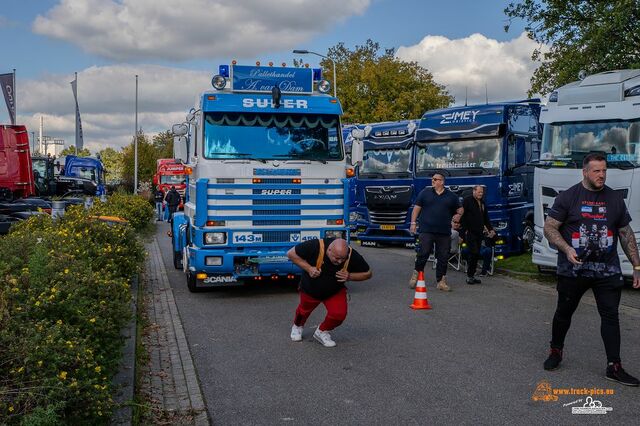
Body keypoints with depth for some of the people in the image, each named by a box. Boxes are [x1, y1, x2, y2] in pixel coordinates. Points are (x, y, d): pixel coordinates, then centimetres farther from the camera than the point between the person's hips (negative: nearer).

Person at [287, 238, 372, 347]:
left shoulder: (352, 256, -30)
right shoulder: (315, 247, -37)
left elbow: (367, 273, -15)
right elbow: (291, 253, -24)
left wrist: (350, 276, -32)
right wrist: (308, 268, -34)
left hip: (335, 291, 1)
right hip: (310, 289, -1)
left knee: (339, 313, -20)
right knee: (304, 310, 21)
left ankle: (322, 331, 10)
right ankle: (297, 326, 58)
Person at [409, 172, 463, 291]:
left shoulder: (451, 196, 11)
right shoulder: (425, 192, 7)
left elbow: (460, 210, 20)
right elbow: (417, 208, 7)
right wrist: (413, 223, 0)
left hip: (444, 233, 2)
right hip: (426, 231, -2)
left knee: (443, 258, 3)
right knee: (423, 254, -6)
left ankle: (441, 281, 11)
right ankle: (416, 274, 14)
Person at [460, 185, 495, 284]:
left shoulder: (482, 203, 19)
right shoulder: (467, 200, -4)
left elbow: (486, 218, 26)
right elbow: (462, 216, -10)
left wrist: (490, 229, 14)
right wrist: (465, 229, -15)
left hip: (479, 233, 8)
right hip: (470, 232, -7)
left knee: (476, 254, 7)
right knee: (473, 253, -13)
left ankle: (472, 275, 13)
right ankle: (469, 276, -6)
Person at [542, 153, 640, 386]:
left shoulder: (615, 198, 7)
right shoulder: (568, 197, -3)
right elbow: (549, 227, -5)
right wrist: (566, 249, -21)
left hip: (608, 271, 2)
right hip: (572, 270, -2)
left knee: (610, 315, -1)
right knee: (564, 312, 11)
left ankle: (614, 367, 4)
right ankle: (556, 351, 31)